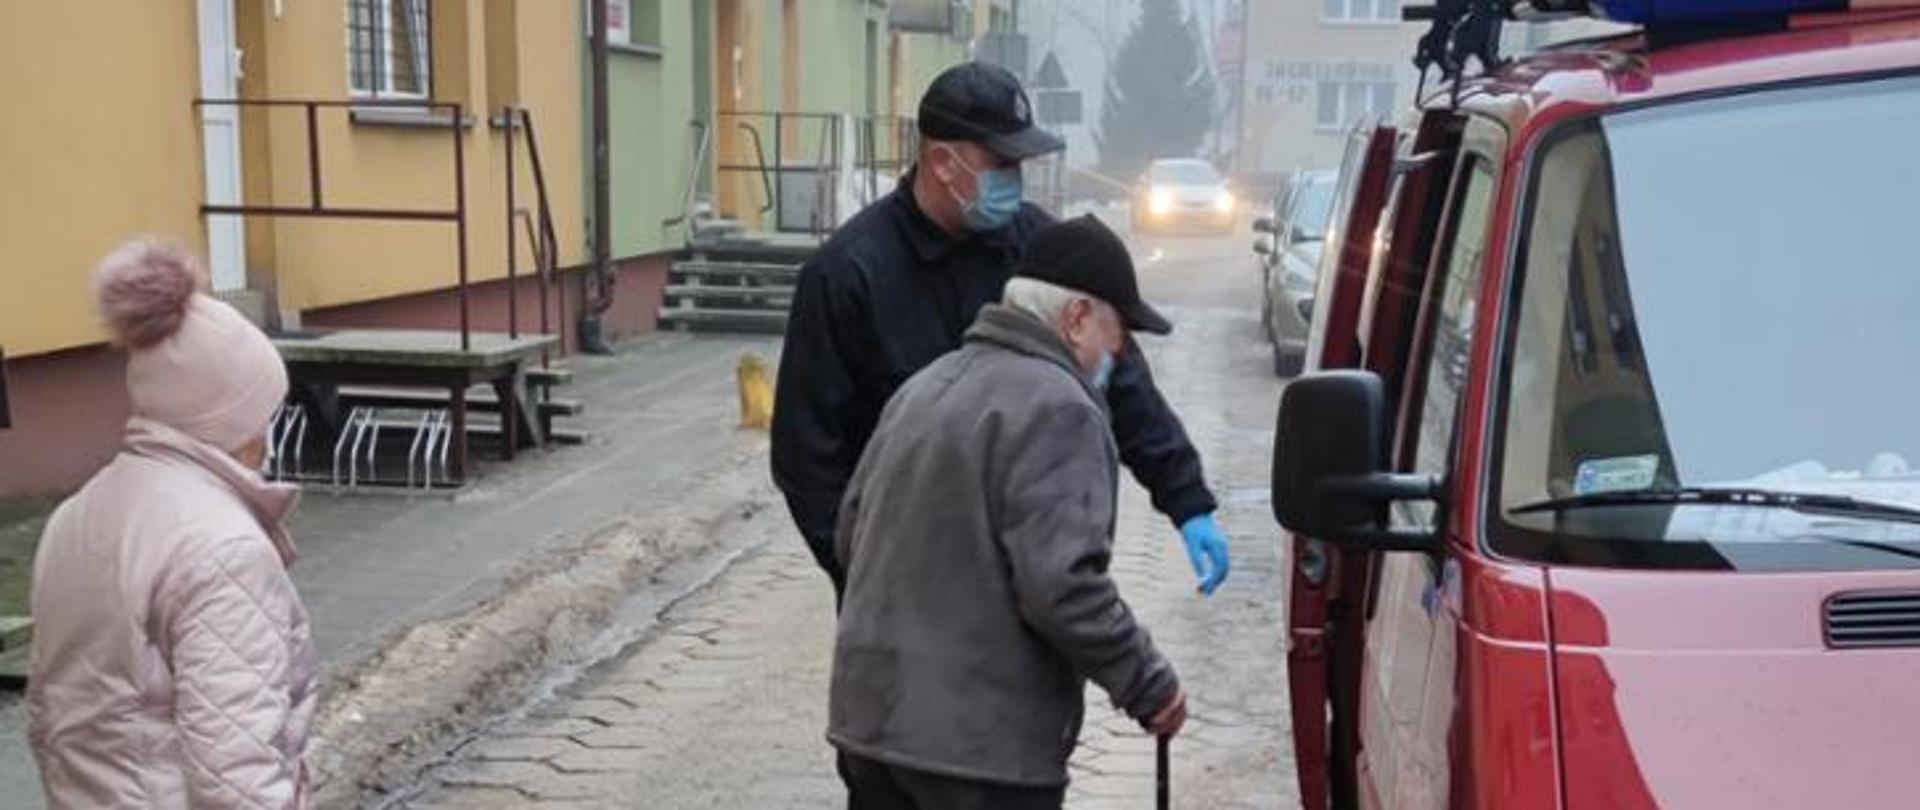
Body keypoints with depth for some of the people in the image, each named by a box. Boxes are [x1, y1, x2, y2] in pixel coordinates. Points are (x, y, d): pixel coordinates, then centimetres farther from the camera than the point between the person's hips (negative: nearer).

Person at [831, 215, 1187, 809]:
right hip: (984, 740, -9)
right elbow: (1060, 583, -23)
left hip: (869, 715, 9)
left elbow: (850, 532, 18)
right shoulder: (1055, 408, -16)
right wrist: (1148, 684, -11)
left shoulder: (925, 386, 13)